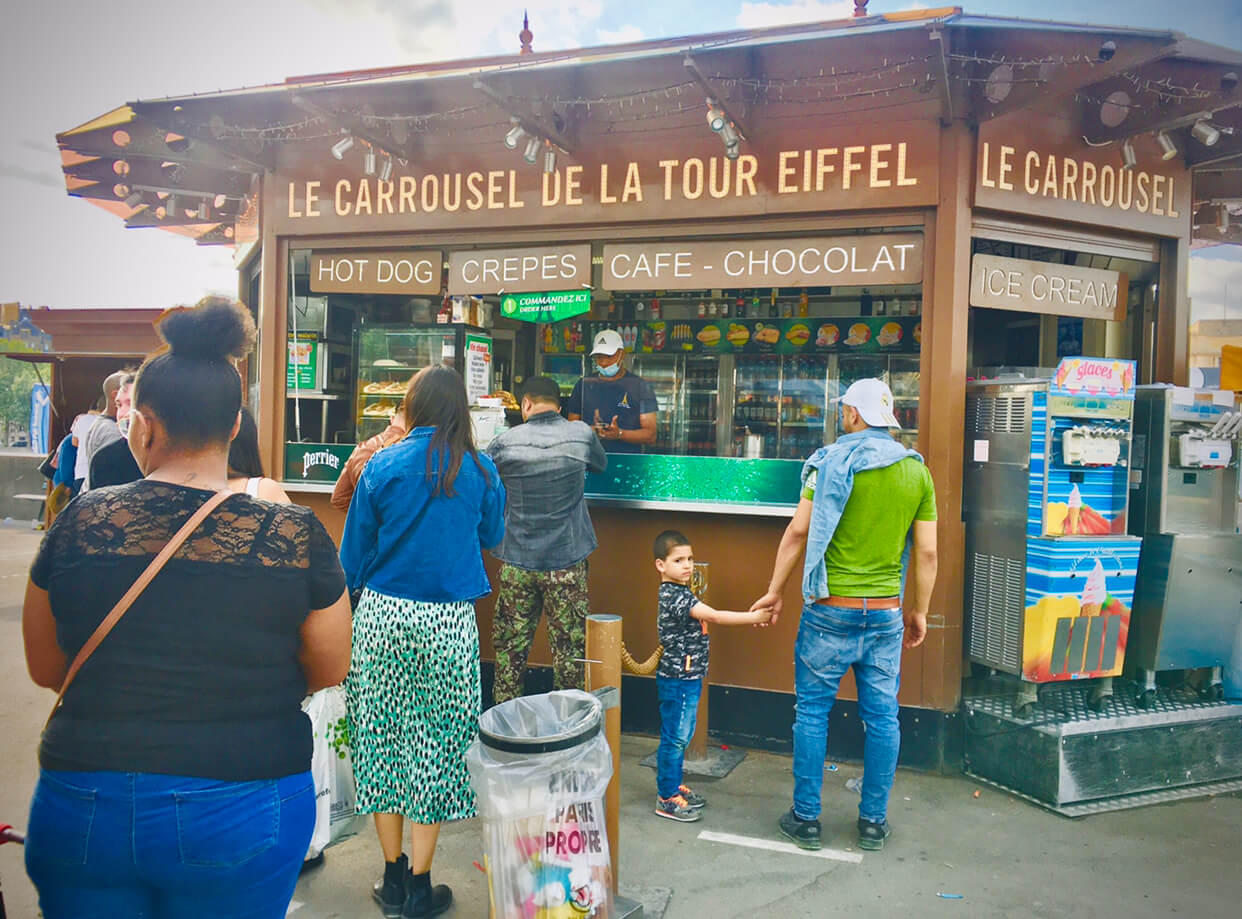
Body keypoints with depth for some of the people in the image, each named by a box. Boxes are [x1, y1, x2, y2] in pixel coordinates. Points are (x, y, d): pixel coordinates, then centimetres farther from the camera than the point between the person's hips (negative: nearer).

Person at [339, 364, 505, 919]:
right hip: (449, 623, 0)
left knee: (383, 735, 13)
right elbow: (491, 538, 15)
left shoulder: (381, 467, -4)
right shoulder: (480, 472, -3)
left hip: (383, 616, 1)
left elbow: (353, 559, 1)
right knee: (435, 742, 8)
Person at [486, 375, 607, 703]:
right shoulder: (581, 435, -2)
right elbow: (602, 465, 18)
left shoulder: (505, 442, -2)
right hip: (567, 562, -1)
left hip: (516, 562, 1)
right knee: (570, 649, 6)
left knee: (510, 646, 11)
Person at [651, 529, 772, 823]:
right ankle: (666, 799, 10)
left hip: (687, 677, 10)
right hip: (678, 679, -10)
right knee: (674, 737, 0)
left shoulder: (679, 592, 9)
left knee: (680, 737, 19)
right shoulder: (673, 595, -23)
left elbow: (706, 618, 12)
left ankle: (674, 786, 32)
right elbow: (714, 616, -28)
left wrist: (748, 617, 4)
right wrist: (754, 617, -27)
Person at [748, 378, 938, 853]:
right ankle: (873, 822, 20)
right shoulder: (917, 471, 4)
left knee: (813, 711, 7)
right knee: (882, 715, 11)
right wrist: (919, 611, 14)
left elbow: (798, 530, -7)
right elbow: (926, 552, 4)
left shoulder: (833, 461, -6)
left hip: (831, 607, -3)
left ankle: (806, 818, 14)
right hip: (886, 612, 3)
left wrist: (775, 591, 2)